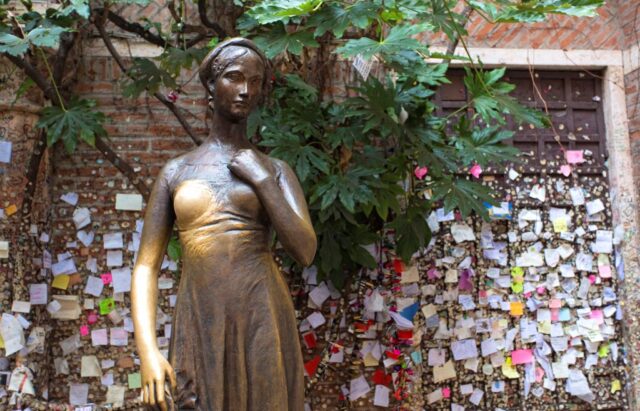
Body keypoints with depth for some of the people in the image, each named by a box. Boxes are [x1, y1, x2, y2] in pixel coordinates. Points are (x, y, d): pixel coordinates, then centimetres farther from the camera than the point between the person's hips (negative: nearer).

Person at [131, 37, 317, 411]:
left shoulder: (275, 170, 9)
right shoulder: (176, 171, 11)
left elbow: (305, 251, -4)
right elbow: (146, 266, 5)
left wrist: (262, 180, -5)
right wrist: (148, 350, -7)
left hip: (261, 326, -1)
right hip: (198, 333, 1)